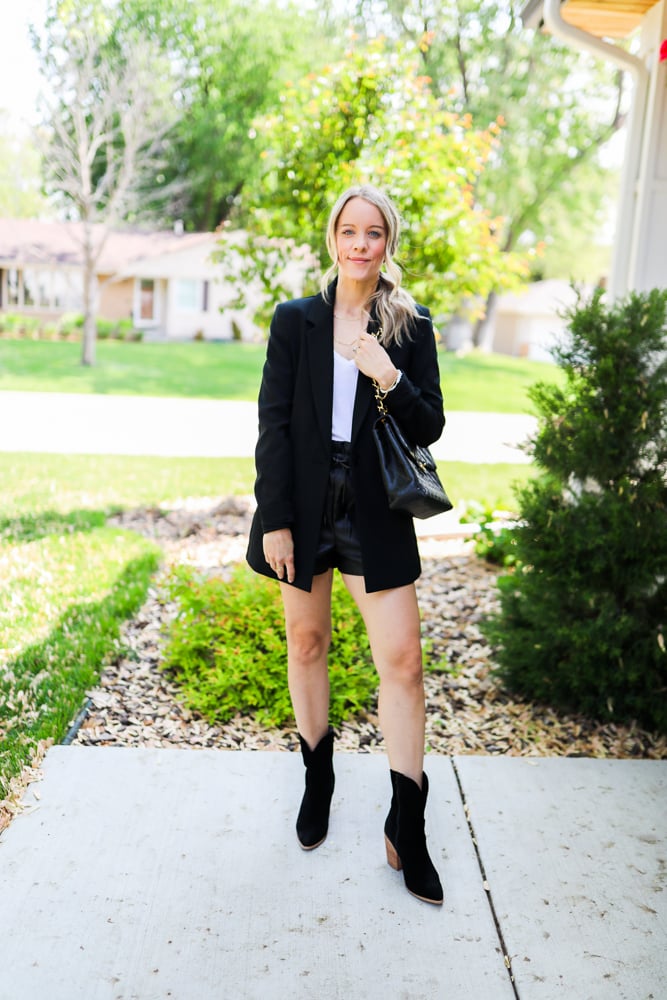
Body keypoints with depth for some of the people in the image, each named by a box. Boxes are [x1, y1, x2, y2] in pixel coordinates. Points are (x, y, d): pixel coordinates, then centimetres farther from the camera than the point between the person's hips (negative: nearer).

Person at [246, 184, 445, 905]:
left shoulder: (411, 327, 2)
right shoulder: (295, 321, 2)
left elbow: (430, 428, 0)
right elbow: (273, 424, -2)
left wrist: (390, 380, -19)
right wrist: (274, 520, -8)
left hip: (375, 513, -1)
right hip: (303, 505, 1)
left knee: (402, 660, -5)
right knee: (307, 643, 13)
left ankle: (406, 830, 8)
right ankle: (317, 780, 34)